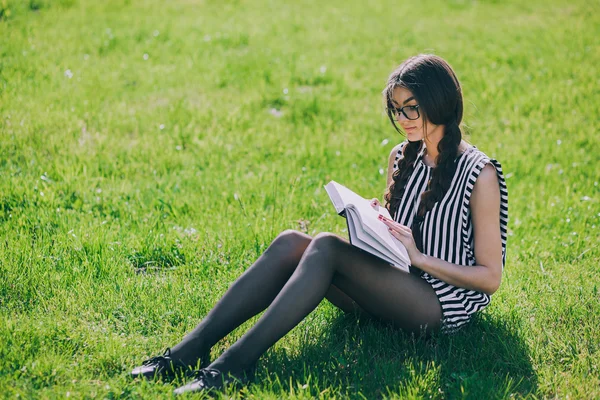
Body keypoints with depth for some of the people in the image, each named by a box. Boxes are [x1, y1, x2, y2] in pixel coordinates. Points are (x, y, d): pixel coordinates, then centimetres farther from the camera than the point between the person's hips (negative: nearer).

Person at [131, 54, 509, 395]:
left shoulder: (480, 174, -10)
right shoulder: (402, 158, 12)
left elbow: (490, 277, -10)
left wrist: (418, 256, -17)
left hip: (446, 305, -7)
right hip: (396, 286, 7)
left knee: (327, 247, -30)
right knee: (290, 244, -19)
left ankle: (237, 362, -38)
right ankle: (192, 348, -29)